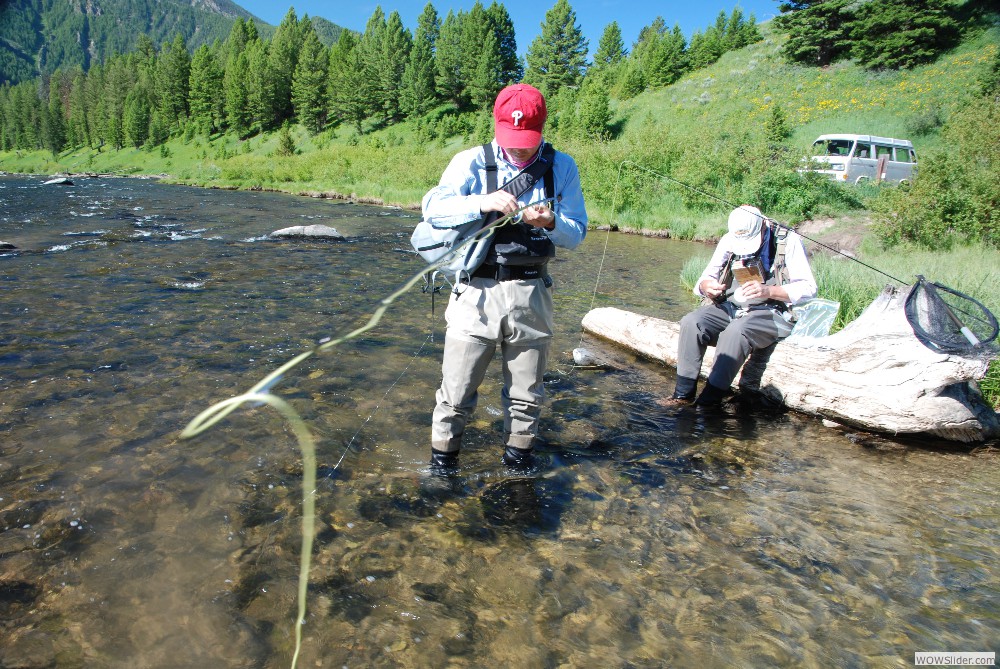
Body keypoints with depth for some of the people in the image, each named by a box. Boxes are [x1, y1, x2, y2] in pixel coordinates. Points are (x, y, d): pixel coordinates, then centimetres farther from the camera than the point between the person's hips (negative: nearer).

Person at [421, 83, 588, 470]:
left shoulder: (562, 168, 6)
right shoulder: (472, 162, 1)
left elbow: (577, 234, 6)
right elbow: (432, 207, -13)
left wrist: (551, 224, -16)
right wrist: (484, 202, -27)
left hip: (531, 295, 2)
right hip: (477, 291, -2)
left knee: (526, 394, 13)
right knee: (456, 392, 3)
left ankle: (517, 461, 33)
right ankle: (442, 461, 24)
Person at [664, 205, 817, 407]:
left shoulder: (788, 241, -6)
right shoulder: (729, 240, 5)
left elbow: (808, 288, -10)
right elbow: (707, 277, 10)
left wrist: (768, 291, -26)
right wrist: (706, 286, -17)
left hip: (772, 312, -5)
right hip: (729, 307, 5)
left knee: (736, 331, -34)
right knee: (691, 322, -20)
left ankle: (710, 400, -29)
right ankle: (684, 393, -18)